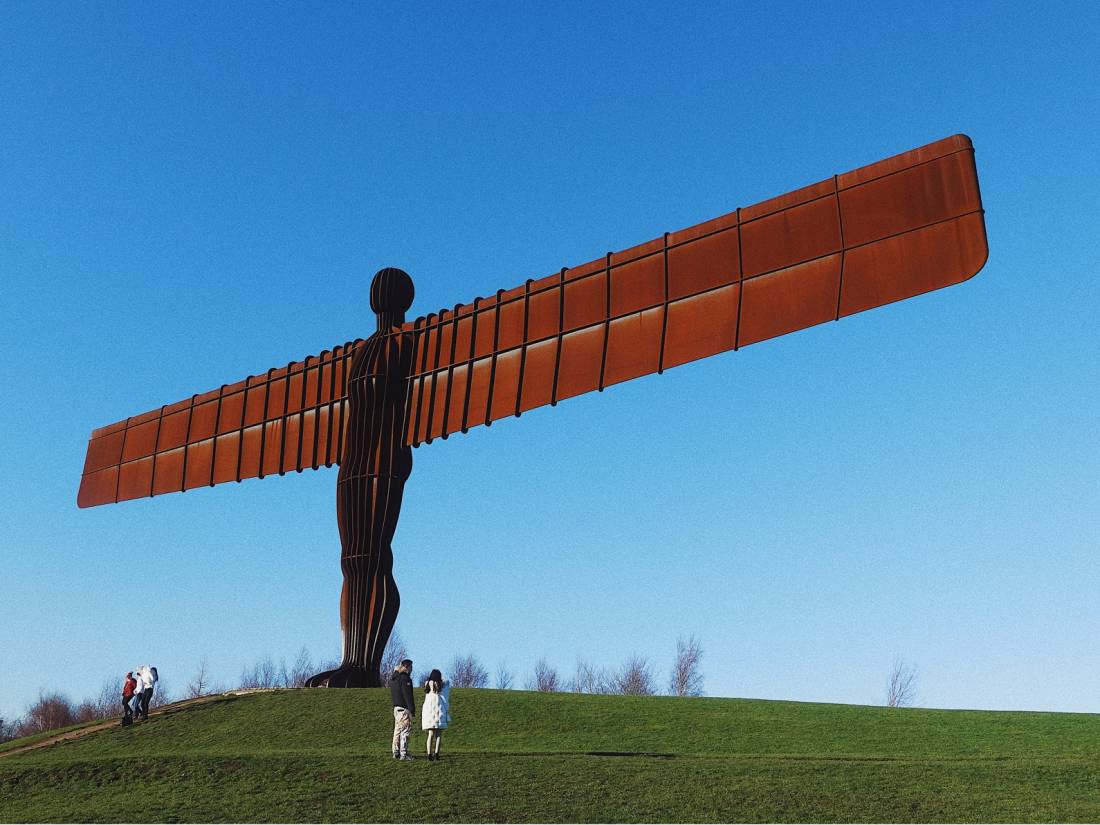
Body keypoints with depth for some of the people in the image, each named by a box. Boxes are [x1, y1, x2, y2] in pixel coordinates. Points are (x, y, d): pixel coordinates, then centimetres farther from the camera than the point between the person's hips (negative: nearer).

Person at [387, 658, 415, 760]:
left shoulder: (393, 678, 15)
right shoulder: (405, 678, -14)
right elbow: (408, 695, -18)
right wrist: (412, 710, -17)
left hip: (396, 708, 9)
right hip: (404, 709, -9)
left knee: (397, 730, 14)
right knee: (405, 731, -6)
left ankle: (396, 752, 17)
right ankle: (404, 754, -7)